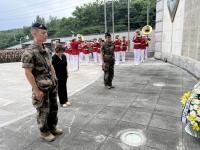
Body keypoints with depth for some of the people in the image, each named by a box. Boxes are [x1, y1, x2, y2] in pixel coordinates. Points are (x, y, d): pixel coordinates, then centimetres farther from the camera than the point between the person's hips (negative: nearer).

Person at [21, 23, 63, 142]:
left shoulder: (46, 50, 7)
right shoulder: (29, 52, -17)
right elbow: (28, 73, -18)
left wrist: (55, 79, 12)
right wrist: (36, 90, -18)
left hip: (52, 85, 8)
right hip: (41, 87, -7)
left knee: (53, 108, 18)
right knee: (43, 111, 8)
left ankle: (53, 128, 38)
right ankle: (45, 132, 29)